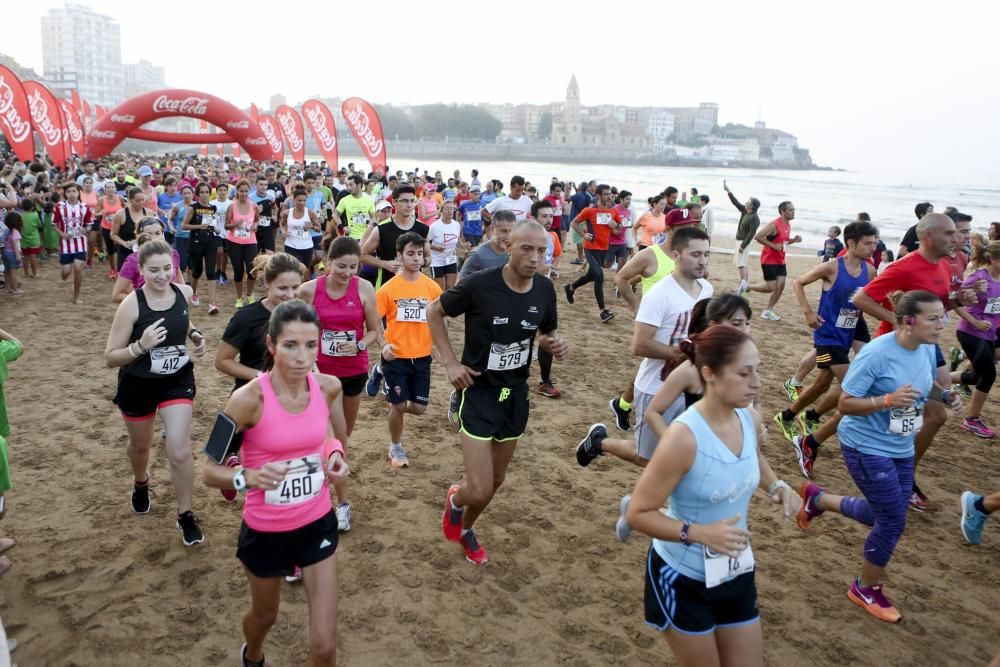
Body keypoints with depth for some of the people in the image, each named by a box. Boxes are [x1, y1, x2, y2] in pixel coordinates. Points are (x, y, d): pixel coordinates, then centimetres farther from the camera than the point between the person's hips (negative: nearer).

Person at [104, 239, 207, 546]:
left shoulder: (184, 293, -10)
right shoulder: (131, 304, -22)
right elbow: (111, 357, -18)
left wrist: (196, 337, -5)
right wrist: (141, 345, -35)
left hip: (177, 381, 1)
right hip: (138, 385, -1)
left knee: (180, 451, -7)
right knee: (140, 444, 24)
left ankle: (185, 515, 13)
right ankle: (141, 483, 58)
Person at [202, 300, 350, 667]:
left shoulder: (329, 386, -12)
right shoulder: (249, 398, -24)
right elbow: (209, 471, -17)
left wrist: (336, 455, -8)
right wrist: (248, 477, -37)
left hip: (318, 523, 2)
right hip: (266, 531, -2)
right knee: (264, 616, 27)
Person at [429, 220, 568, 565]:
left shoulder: (545, 289, -6)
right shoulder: (479, 285, -20)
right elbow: (434, 312, -5)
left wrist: (555, 344, -12)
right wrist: (451, 362, -11)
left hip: (516, 393, 5)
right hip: (478, 391, -5)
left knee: (496, 480, 19)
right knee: (480, 490, -10)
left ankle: (465, 527, 48)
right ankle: (455, 498, 28)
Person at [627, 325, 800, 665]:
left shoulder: (751, 420, -8)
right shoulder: (684, 437, -29)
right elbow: (638, 514, -23)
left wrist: (776, 486, -2)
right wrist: (701, 533, -33)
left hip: (736, 574, 6)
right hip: (683, 578, -6)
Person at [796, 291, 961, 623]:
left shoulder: (928, 350, -3)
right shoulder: (876, 354, -25)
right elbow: (845, 404, -21)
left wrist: (945, 395, -6)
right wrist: (888, 400, -35)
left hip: (901, 449, 8)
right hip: (867, 448, -8)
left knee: (884, 516, 16)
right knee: (893, 522, -3)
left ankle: (817, 498, 38)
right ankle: (867, 589, 22)